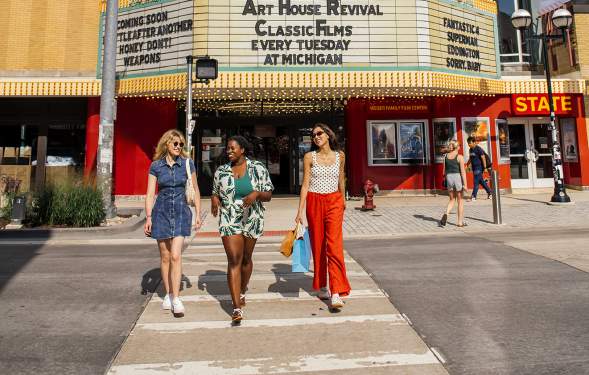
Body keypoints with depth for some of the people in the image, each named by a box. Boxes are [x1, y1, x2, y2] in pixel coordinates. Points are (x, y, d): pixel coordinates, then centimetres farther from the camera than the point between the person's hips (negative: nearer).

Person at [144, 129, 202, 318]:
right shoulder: (156, 166, 0)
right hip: (161, 212, 1)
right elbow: (150, 194, 1)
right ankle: (168, 294, 25)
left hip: (181, 212, -1)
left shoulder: (187, 163, -1)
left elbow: (195, 190, 6)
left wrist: (198, 214, 4)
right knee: (165, 257, 9)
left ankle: (176, 299, -6)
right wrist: (148, 218, -6)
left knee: (176, 256, -12)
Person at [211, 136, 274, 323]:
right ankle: (237, 308, -7)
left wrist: (256, 193, -23)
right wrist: (214, 200, -8)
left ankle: (242, 292, 41)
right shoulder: (221, 171, 4)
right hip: (229, 220, 0)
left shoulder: (258, 168, -2)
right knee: (234, 260, -9)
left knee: (246, 259, 15)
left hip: (252, 220, 0)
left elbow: (268, 196, -2)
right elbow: (215, 193, 16)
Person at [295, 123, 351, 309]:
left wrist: (343, 200, 29)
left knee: (335, 246, -10)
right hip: (314, 202, 0)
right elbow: (305, 184, -2)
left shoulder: (339, 156, 5)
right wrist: (300, 210, -8)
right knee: (318, 246, 9)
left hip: (334, 202, 0)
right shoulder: (309, 157, 0)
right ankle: (322, 286, 26)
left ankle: (336, 294, -10)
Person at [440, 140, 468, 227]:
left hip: (449, 178, 4)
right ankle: (460, 222, 16)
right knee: (460, 200, 10)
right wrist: (465, 184, -10)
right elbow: (463, 171, -12)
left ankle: (446, 214, -12)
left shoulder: (446, 156, 5)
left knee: (452, 200, 16)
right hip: (458, 178, -4)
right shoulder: (460, 157, -8)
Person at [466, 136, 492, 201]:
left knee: (476, 182, -7)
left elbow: (483, 158, -15)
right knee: (481, 181, 15)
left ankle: (473, 196, -6)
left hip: (479, 168, -8)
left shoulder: (478, 149, -14)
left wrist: (485, 168, -18)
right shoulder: (471, 150, 11)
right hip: (474, 168, 8)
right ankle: (489, 192, 27)